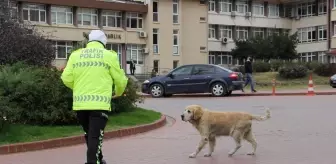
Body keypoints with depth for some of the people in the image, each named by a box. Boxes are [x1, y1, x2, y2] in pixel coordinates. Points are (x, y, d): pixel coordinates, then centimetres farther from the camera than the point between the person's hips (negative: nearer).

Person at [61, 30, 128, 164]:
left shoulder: (76, 55, 9)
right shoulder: (109, 55, 3)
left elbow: (66, 78, 3)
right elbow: (120, 80, 5)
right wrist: (118, 93, 26)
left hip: (80, 103, 4)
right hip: (99, 103, -4)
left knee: (89, 134, 19)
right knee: (95, 136, -3)